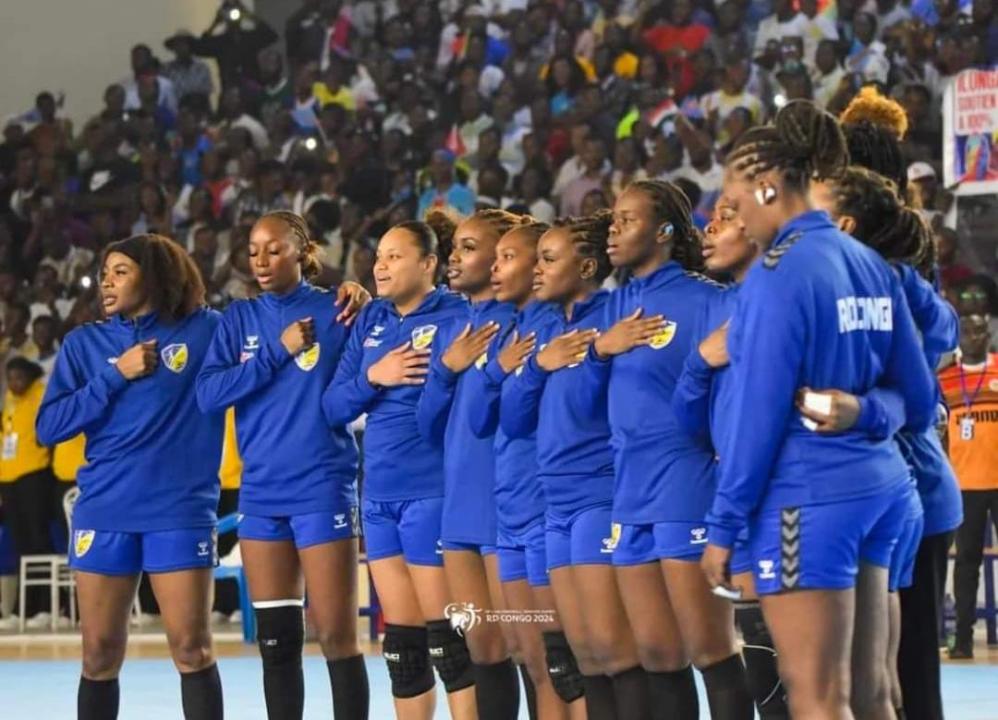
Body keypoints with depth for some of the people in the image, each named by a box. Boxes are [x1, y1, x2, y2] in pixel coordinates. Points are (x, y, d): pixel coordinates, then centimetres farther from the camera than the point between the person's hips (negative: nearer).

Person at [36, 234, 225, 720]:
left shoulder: (206, 330, 3)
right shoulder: (85, 344, 8)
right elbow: (49, 426, 1)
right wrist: (115, 375, -7)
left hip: (180, 510, -2)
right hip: (104, 512, 2)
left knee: (192, 648, -4)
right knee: (100, 655, 4)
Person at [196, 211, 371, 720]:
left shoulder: (333, 312, -1)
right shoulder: (239, 319, 9)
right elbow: (209, 393, -3)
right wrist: (279, 351, -10)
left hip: (322, 490, -4)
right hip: (261, 493, 4)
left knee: (336, 635, -5)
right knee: (276, 639, 8)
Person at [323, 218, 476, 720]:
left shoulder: (456, 316, -7)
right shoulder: (370, 322, 13)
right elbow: (333, 407, 8)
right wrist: (372, 378, -7)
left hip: (432, 491, -7)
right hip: (379, 494, 7)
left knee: (445, 632, -5)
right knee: (400, 637, 10)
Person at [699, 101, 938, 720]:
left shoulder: (780, 271, -13)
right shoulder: (870, 264, 9)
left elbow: (758, 412, -14)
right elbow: (919, 397, 14)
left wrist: (724, 526, -8)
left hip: (808, 495, -8)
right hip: (880, 484, 8)